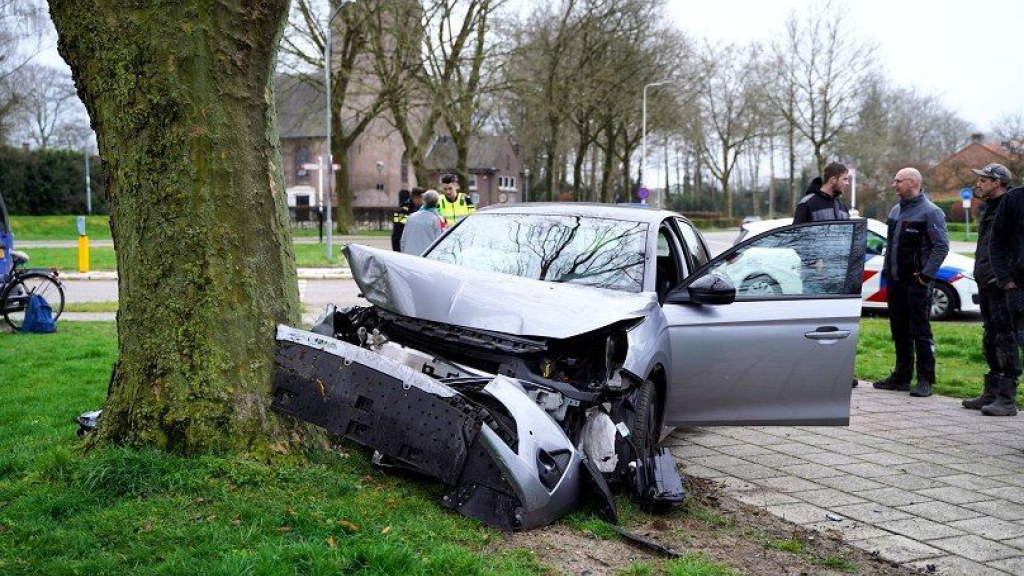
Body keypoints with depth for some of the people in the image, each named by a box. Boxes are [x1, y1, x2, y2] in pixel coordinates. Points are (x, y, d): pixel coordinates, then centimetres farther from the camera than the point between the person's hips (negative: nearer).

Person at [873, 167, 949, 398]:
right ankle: (901, 376, 21)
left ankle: (925, 380, 0)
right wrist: (886, 270, 15)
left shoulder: (930, 212, -8)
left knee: (921, 331, -5)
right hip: (894, 280, 8)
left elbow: (942, 246, -12)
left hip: (916, 282, -8)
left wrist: (926, 275, -16)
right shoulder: (896, 210, 16)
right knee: (899, 330, 12)